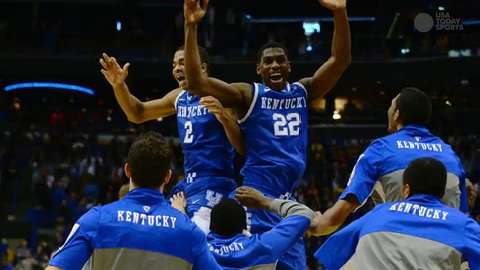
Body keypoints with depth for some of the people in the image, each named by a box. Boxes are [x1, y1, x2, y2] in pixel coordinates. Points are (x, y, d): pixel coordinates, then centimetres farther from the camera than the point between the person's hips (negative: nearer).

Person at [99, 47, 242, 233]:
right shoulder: (179, 97, 12)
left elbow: (243, 148, -18)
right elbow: (138, 114, 20)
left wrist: (224, 117, -37)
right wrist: (119, 85, 2)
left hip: (213, 185, -9)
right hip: (189, 183, 9)